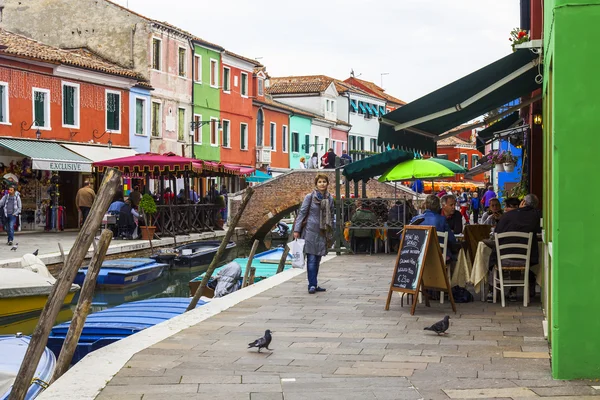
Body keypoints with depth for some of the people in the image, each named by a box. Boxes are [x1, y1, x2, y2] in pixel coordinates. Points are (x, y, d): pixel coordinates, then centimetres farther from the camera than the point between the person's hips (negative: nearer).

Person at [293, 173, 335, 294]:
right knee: (311, 259, -7)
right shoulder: (310, 197, -5)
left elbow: (331, 215, 15)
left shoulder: (329, 198, 8)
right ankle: (312, 285, -4)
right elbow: (302, 213, -4)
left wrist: (331, 232, 14)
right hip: (311, 231, -5)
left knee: (317, 259, 9)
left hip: (323, 233, 5)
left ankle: (314, 284, 16)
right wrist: (297, 230, -9)